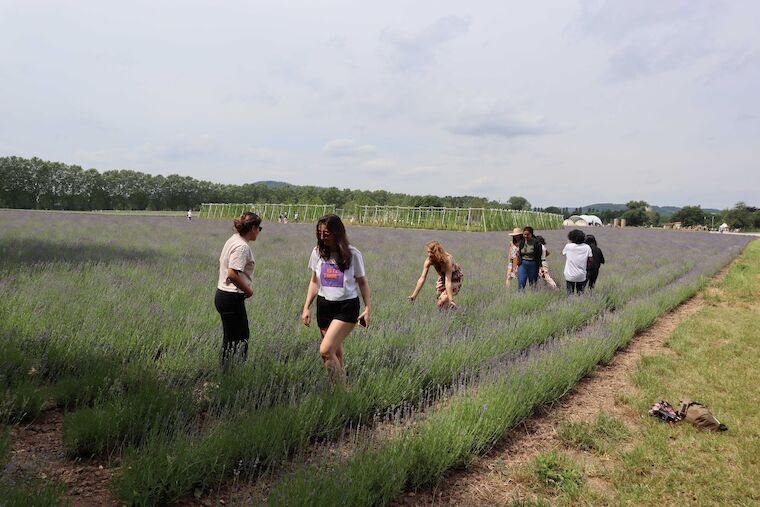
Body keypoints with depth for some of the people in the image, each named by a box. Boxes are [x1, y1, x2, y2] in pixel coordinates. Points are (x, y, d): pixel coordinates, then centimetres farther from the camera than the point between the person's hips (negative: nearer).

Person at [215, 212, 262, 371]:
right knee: (231, 340, 2)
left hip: (223, 294, 10)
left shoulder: (233, 240, 10)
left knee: (243, 335, 20)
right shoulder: (242, 246, -20)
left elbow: (222, 263, 16)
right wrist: (248, 290, -13)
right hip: (231, 299, -10)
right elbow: (232, 274, -28)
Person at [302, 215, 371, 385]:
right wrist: (306, 308, 8)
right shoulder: (317, 252, 2)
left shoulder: (353, 254, -8)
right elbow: (314, 282, 12)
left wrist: (367, 308, -6)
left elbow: (362, 282, 1)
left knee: (326, 350, -16)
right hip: (324, 306, 5)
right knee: (336, 353, 10)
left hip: (346, 307, -4)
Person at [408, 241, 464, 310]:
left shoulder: (447, 259, -37)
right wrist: (414, 295, -29)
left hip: (455, 279, -5)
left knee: (443, 299, -22)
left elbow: (448, 281, -40)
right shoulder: (429, 260, -24)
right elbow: (422, 278, -25)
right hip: (442, 278, 5)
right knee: (438, 301, 2)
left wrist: (451, 300, -43)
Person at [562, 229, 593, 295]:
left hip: (570, 275, -2)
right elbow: (590, 259, -3)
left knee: (570, 293, 8)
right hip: (581, 276, 2)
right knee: (580, 292, 16)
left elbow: (563, 253, 11)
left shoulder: (568, 246, -10)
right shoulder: (587, 247, -6)